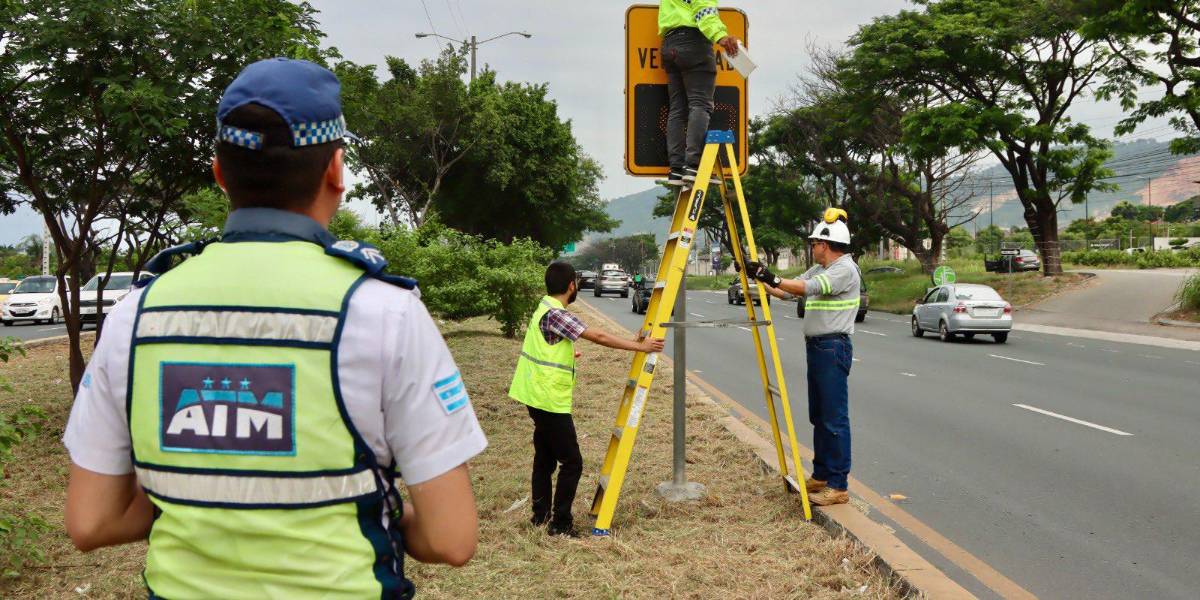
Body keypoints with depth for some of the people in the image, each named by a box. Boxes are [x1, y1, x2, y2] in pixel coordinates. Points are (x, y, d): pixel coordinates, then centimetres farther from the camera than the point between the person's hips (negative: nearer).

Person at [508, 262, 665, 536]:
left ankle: (541, 514, 24)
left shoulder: (545, 308, 11)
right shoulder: (556, 314, -19)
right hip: (551, 400, -10)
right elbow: (598, 337, -22)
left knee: (545, 457, 17)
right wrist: (640, 347, -18)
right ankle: (560, 523, 0)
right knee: (571, 462, -4)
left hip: (539, 397, 10)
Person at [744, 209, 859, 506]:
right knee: (818, 416, 15)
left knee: (834, 418, -9)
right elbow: (789, 290, 16)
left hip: (833, 348, -10)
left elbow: (808, 288, -26)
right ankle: (821, 475, 24)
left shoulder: (845, 269, -13)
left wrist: (771, 278, -29)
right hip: (816, 347, 10)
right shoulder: (818, 270, 17)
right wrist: (761, 280, 8)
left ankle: (838, 486, -8)